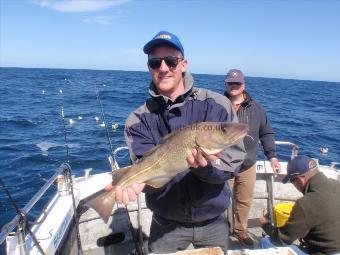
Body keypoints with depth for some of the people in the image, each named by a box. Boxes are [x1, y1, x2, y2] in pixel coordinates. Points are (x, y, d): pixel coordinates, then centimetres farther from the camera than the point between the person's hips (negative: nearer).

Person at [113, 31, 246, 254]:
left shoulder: (217, 105, -12)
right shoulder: (139, 120, -9)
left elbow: (234, 160, -16)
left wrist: (207, 164, -37)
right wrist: (139, 180, -39)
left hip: (213, 221, 1)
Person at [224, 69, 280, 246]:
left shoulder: (255, 107, 5)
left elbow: (267, 133, 9)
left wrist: (272, 156, 3)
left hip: (248, 165, 3)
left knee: (245, 201, 16)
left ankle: (240, 230, 38)